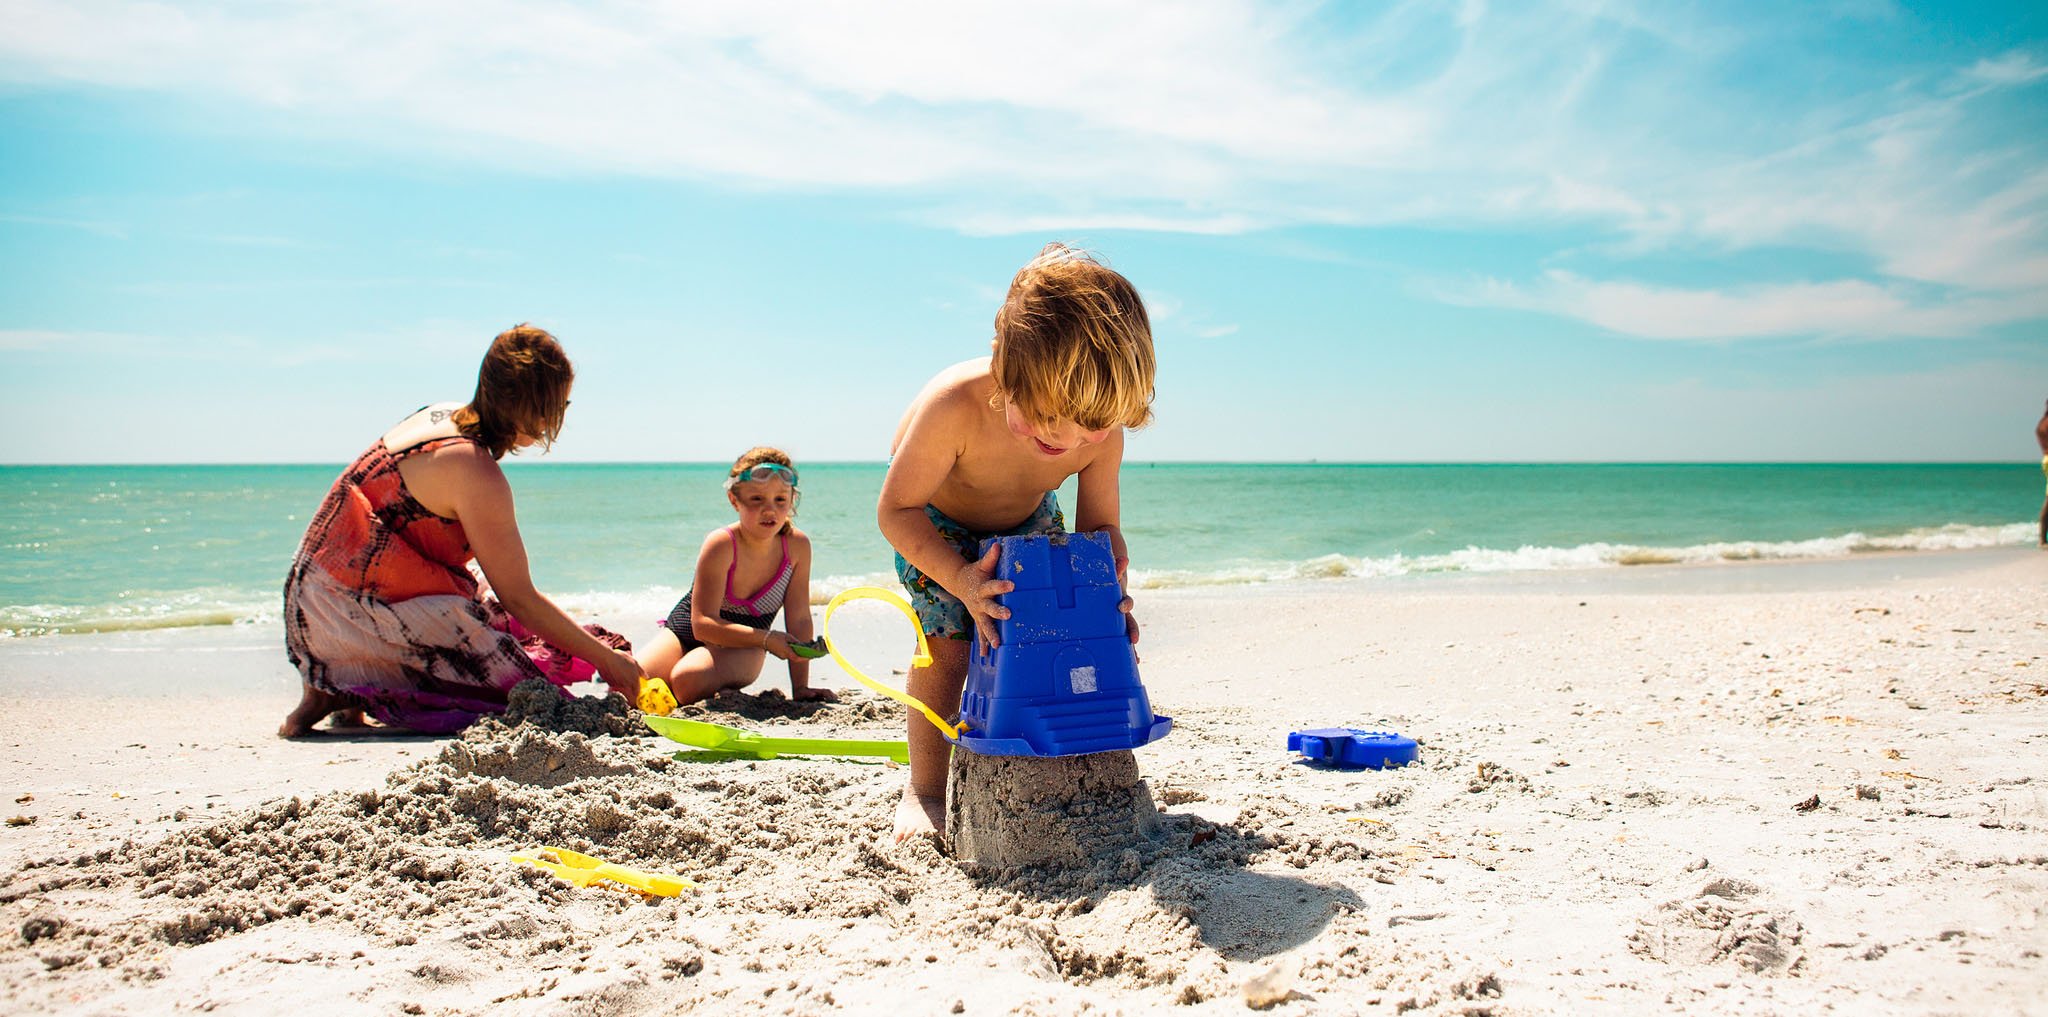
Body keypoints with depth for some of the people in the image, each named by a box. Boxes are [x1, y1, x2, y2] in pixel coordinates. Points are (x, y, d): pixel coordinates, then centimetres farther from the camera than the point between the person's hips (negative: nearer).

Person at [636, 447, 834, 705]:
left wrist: (801, 688, -13)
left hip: (741, 648, 1)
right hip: (686, 631, -1)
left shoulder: (798, 546, -16)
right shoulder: (721, 544, -25)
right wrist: (766, 639, -37)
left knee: (688, 680, -33)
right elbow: (703, 624, -27)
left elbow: (799, 619, -9)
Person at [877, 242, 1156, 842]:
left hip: (1027, 520, 4)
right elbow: (896, 510, -35)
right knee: (947, 641, -16)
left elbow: (1100, 526, -17)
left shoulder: (1103, 435, -33)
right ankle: (924, 791, 0)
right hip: (935, 517, -3)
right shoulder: (955, 405, -46)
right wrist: (960, 579, -47)